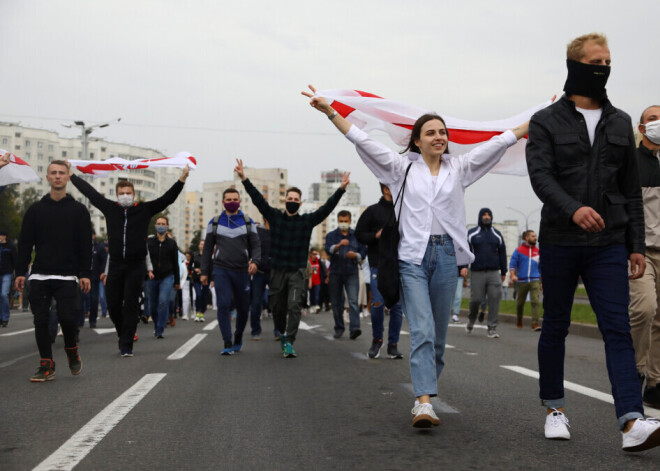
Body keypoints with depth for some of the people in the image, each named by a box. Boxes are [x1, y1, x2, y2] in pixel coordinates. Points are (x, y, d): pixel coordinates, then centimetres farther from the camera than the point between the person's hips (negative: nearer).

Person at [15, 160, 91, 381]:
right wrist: (20, 272, 1)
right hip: (39, 276, 2)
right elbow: (25, 243, 9)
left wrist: (85, 274, -5)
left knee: (67, 317, -12)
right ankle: (46, 365, 10)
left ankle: (71, 350, 17)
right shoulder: (35, 210, 9)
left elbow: (86, 245, 3)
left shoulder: (78, 210, 5)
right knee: (41, 321, 0)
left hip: (68, 276, -2)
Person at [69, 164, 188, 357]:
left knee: (131, 305, -3)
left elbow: (167, 198, 0)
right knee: (113, 305, 4)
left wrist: (182, 179, -9)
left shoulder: (144, 209, 2)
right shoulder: (110, 208, 7)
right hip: (115, 264, 2)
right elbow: (90, 192, 14)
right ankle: (125, 335, 28)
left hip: (136, 265, -2)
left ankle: (126, 345, 1)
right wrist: (71, 175, 19)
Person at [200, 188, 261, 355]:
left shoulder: (248, 222, 8)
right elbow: (207, 249, 11)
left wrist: (255, 261, -17)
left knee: (243, 307, 6)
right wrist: (205, 272, 6)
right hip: (221, 270, -1)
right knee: (224, 305, -14)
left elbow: (256, 245, 4)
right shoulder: (214, 222, 9)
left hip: (241, 271, 1)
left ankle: (238, 337, 31)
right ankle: (227, 344, -10)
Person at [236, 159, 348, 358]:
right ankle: (282, 333, 35)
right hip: (277, 270, 1)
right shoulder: (275, 217, 5)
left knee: (294, 306, -14)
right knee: (277, 308, 10)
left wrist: (341, 189, -15)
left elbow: (327, 207, -3)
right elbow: (258, 199, -1)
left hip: (297, 271, -1)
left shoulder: (307, 220, 4)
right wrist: (244, 179, -9)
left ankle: (289, 343, -15)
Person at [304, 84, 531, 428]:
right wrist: (330, 112, -2)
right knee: (422, 331, -15)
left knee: (438, 335, 7)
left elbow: (498, 144, 10)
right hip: (412, 257, -3)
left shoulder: (459, 168, 14)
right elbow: (362, 141, 5)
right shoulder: (402, 167, 9)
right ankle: (424, 403, -22)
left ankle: (423, 398, 20)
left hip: (446, 256, 3)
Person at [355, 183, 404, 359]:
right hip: (379, 265, -3)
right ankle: (377, 339, 14)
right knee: (378, 304, -9)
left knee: (397, 306, 1)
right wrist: (376, 235, -13)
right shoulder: (373, 211, 4)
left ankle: (393, 344, 11)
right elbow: (359, 234, 2)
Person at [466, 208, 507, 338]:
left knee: (495, 299, -7)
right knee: (476, 299, -1)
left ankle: (492, 328, -2)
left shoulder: (497, 234, 14)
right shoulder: (472, 233, 7)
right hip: (477, 273, -2)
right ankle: (471, 320, 28)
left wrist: (503, 272, 14)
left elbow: (502, 253, 17)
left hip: (494, 273, 2)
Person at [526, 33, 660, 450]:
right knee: (555, 327, 9)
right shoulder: (546, 122, 2)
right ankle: (555, 408, 24)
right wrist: (573, 209, -31)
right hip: (560, 243, -2)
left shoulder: (620, 123, 12)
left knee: (618, 328, -8)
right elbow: (541, 176, -13)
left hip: (608, 244, 2)